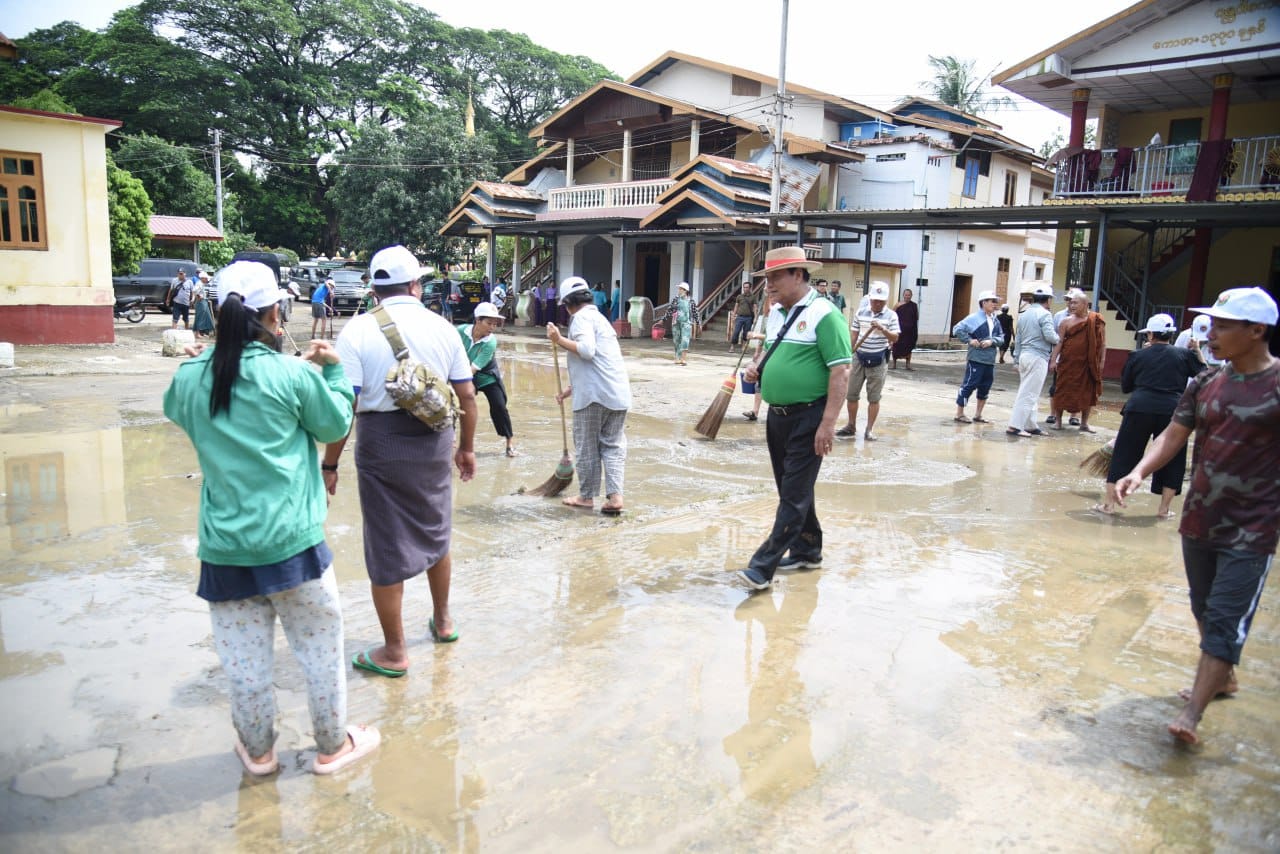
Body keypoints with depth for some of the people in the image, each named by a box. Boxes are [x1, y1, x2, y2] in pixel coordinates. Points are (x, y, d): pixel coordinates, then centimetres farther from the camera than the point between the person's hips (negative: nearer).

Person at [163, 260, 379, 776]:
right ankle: (333, 747, 30)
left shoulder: (189, 378, -3)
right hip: (291, 541, -3)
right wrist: (332, 371, 14)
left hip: (225, 547, 4)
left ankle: (258, 752, 35)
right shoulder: (293, 374, -13)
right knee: (320, 648, 14)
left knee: (244, 660, 17)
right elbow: (336, 425, 2)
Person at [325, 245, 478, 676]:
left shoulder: (358, 330, -7)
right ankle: (442, 621, 42)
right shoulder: (441, 326, 2)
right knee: (435, 533, 23)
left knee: (387, 547, 8)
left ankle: (394, 652, 21)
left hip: (381, 442, -3)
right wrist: (466, 447, 17)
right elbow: (467, 396, 4)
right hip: (435, 440, 4)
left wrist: (330, 464, -6)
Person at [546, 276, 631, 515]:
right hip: (619, 392, 8)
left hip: (594, 394, -8)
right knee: (613, 444, 8)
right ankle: (615, 495, -1)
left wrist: (559, 340, -10)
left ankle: (586, 496, 16)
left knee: (587, 445, 5)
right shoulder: (599, 318, 27)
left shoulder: (582, 317, -3)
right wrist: (570, 390, 33)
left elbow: (587, 350, -20)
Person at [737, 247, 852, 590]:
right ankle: (807, 551, 31)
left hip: (808, 418, -8)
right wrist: (756, 365, 3)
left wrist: (828, 423, -23)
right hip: (777, 416, 9)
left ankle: (764, 566, -6)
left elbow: (840, 371, -18)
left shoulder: (823, 313, -14)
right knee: (791, 488, 17)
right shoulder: (776, 313, 10)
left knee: (794, 494, -5)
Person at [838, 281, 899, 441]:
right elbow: (854, 334, 9)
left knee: (874, 397, 3)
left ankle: (869, 429, 11)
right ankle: (851, 426, 19)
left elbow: (895, 338, -7)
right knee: (852, 394, 6)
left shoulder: (891, 316, -4)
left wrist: (882, 329, -23)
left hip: (879, 360, -3)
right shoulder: (860, 313, 4)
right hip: (860, 357, 3)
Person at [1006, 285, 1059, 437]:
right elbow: (1049, 336, -19)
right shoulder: (1044, 314, -10)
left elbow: (1017, 339, 16)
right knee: (1029, 394, -7)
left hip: (1024, 356, 8)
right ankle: (1015, 426, -10)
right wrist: (1058, 339, 2)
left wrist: (1017, 359, 19)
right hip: (1038, 357, -8)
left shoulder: (1023, 314, 14)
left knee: (1028, 392, 13)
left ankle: (1031, 426, 18)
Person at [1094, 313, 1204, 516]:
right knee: (1172, 461, 15)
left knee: (1123, 455, 7)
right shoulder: (1184, 355, 7)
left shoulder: (1138, 356, 8)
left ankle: (1109, 503, 7)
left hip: (1139, 409, 0)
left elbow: (1125, 386, 17)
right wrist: (1198, 352, 22)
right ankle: (1164, 509, 18)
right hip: (1173, 411, 1)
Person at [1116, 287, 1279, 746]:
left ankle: (1190, 715, -2)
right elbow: (1174, 436, 4)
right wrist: (1139, 471, -14)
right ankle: (1222, 678, 42)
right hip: (1198, 521, 6)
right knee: (1205, 610, 20)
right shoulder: (1204, 384, 3)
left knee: (1225, 620, -5)